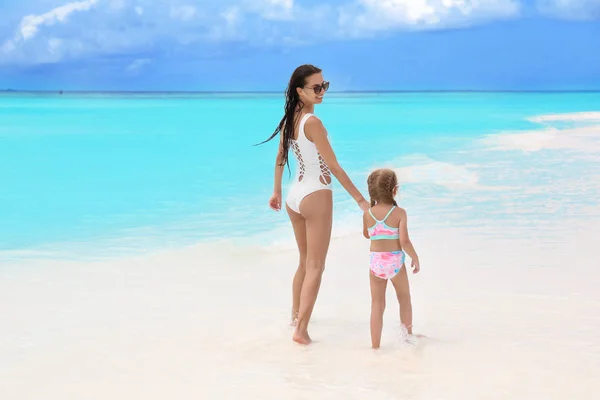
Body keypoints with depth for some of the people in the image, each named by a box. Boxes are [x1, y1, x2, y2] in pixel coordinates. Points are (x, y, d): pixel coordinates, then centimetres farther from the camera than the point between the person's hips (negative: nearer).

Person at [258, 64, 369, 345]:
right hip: (316, 196, -8)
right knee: (315, 267, -2)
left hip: (294, 196, 8)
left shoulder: (289, 119, 5)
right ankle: (301, 330, -5)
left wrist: (276, 191, 28)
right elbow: (334, 167, -19)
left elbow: (280, 159, 16)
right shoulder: (312, 122, -19)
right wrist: (360, 199, -15)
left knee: (305, 262, 23)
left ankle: (296, 314, 35)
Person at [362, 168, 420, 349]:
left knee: (377, 305, 8)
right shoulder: (399, 213, -12)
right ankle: (408, 336, 35)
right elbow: (404, 241, -16)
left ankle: (375, 345, 6)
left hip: (376, 262, 2)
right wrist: (415, 258, -2)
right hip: (395, 262, -2)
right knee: (404, 299, 21)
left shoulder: (368, 214, -2)